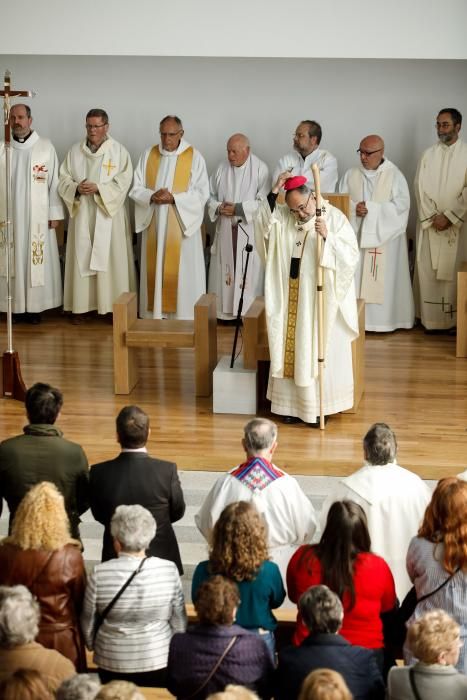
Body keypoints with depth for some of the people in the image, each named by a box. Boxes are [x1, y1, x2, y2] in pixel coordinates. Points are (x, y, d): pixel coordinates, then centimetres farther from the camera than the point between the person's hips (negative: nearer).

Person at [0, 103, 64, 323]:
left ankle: (35, 306, 7)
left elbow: (55, 182, 1)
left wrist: (55, 213, -3)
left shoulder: (45, 147, -1)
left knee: (37, 261, 1)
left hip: (37, 218, -1)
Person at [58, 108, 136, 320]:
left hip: (109, 214, -2)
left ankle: (114, 305, 3)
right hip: (81, 214, 3)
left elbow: (123, 183, -7)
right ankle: (81, 304, 8)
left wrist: (98, 188, -19)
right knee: (82, 257, 2)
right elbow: (63, 180, 7)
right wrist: (77, 188, -14)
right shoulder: (75, 151, 9)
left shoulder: (119, 151, 0)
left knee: (111, 258, -3)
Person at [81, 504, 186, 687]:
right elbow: (179, 623, -3)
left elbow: (87, 624, -1)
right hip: (159, 663, 0)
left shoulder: (99, 574, -14)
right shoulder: (169, 570, -13)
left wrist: (94, 647, 18)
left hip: (111, 666, 0)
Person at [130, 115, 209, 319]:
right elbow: (136, 189, 5)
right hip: (154, 225, 3)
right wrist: (152, 196, -15)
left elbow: (202, 193, -7)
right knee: (154, 269, 4)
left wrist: (174, 198, -18)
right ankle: (154, 314, 10)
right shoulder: (149, 155, 7)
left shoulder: (194, 157, -3)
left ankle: (183, 316, 3)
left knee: (181, 271, -2)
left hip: (182, 224, -3)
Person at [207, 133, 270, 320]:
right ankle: (225, 311, 12)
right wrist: (218, 207, -9)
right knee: (224, 271, 5)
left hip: (250, 230, -4)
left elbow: (263, 201, -12)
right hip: (225, 229, 4)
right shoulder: (222, 168, 6)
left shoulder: (260, 169, -7)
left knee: (248, 274, -3)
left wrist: (238, 208, -16)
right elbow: (210, 195, 11)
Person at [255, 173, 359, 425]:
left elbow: (352, 256, -15)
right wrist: (274, 192, -17)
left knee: (319, 351, 2)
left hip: (322, 298, -4)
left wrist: (328, 236, -30)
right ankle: (293, 404, 17)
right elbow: (263, 225, -12)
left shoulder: (334, 218, -11)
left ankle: (319, 406, 10)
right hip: (292, 298, 4)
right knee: (292, 349, 8)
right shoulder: (283, 217, 3)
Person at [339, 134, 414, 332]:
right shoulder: (351, 175, 9)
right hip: (356, 236, 3)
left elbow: (400, 206, -11)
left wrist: (371, 209, -16)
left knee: (383, 279, -3)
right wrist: (354, 208, -15)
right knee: (355, 277, 1)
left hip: (384, 237, -3)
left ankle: (384, 319, 4)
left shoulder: (395, 176, -2)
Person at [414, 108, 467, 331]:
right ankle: (429, 318, 5)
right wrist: (432, 216, -9)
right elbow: (420, 187, 3)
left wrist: (449, 216, -13)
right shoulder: (429, 154, 9)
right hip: (429, 223, 3)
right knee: (427, 269, 0)